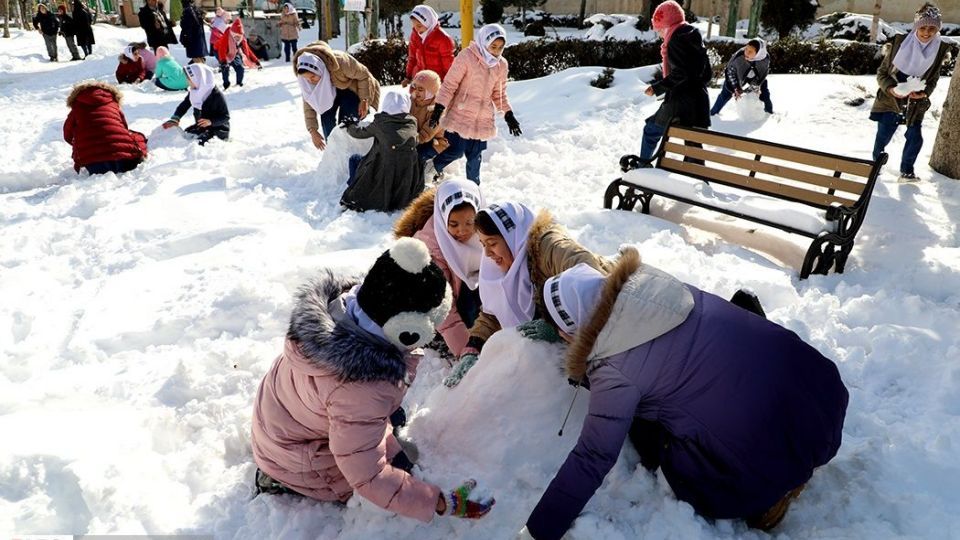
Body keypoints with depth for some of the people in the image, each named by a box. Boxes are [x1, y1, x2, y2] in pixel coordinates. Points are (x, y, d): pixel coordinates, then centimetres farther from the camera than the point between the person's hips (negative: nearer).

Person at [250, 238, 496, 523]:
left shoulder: (344, 298, -23)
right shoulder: (363, 391, -44)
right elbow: (367, 477, -32)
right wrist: (445, 503, -26)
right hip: (293, 459, -7)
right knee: (400, 466, 5)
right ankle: (284, 483, 8)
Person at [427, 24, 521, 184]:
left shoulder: (502, 65, 5)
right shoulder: (466, 57, -12)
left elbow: (499, 93, 16)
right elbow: (449, 84, -10)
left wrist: (508, 115, 9)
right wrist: (439, 108, -15)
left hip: (483, 120, 4)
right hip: (460, 116, -4)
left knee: (475, 156, 8)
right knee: (456, 151, -5)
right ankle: (435, 167, 24)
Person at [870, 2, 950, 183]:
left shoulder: (940, 50, -6)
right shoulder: (900, 43, -13)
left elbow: (933, 79, 4)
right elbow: (882, 72, -6)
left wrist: (924, 93, -17)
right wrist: (890, 88, -23)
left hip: (915, 104, 2)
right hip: (890, 100, -2)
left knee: (916, 139, 5)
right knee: (883, 137, 6)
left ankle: (906, 171, 25)